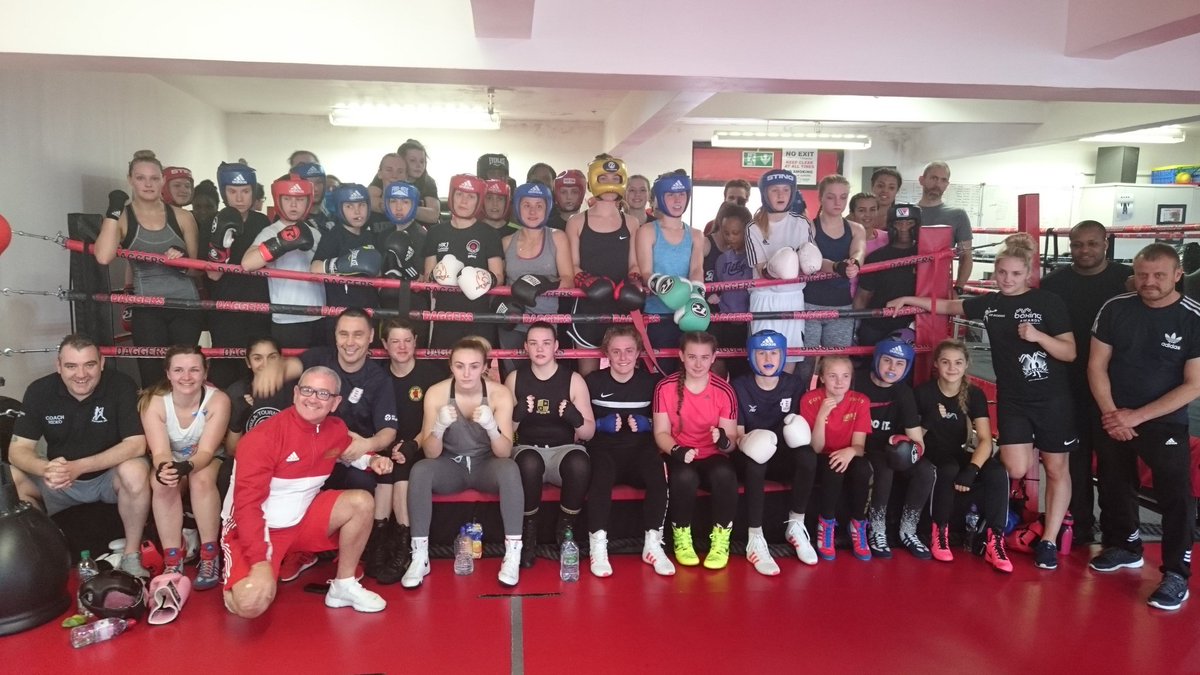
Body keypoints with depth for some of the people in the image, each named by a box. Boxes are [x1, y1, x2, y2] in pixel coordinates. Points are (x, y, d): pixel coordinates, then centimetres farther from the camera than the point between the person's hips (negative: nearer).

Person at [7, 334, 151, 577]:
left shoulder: (121, 386, -19)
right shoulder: (39, 391, -10)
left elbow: (136, 444, -24)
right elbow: (18, 449, -11)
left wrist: (79, 466, -35)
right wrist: (46, 468, -34)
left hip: (109, 477, -4)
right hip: (59, 483, 4)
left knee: (135, 471, -34)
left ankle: (131, 555, -15)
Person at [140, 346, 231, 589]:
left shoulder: (218, 400, -25)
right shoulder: (154, 402, -21)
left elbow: (205, 452, -28)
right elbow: (160, 452, -27)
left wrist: (185, 467, -50)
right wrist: (163, 469, -52)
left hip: (207, 461, -1)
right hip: (170, 461, 1)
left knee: (202, 480, -34)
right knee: (162, 484, -32)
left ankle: (210, 557, -22)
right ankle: (172, 561, -22)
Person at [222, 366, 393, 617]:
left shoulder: (336, 429, -3)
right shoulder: (263, 437, -23)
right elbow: (246, 504, -25)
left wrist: (372, 460, -3)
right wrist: (260, 563, -34)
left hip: (300, 520, 6)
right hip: (254, 528, -6)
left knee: (361, 502, -11)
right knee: (251, 604, -26)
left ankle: (344, 586, 3)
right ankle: (237, 578, 12)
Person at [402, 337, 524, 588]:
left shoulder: (500, 394, -16)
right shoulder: (436, 393, -16)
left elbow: (504, 452, -20)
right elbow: (431, 454, -17)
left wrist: (491, 426, -41)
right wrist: (439, 427, -38)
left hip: (486, 465, -1)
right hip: (451, 465, 1)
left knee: (510, 468, -33)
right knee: (419, 470, -30)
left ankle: (512, 554, -25)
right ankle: (420, 557, -20)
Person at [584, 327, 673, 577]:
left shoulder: (651, 381, 9)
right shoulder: (593, 381, 3)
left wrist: (647, 424, -5)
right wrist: (600, 424, -11)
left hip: (639, 450, 2)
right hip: (604, 449, -2)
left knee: (658, 469, -32)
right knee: (602, 471, -37)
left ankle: (652, 544, -21)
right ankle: (597, 545, -32)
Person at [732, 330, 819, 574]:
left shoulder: (794, 384, 2)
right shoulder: (740, 387, -6)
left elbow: (802, 424, 10)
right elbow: (736, 433, -6)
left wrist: (799, 432, -14)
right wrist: (744, 442, -29)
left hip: (782, 456, 3)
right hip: (750, 455, -2)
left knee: (808, 455, -31)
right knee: (755, 462, -38)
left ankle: (796, 526, -13)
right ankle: (755, 540, -32)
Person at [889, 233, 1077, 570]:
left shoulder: (1048, 302, -8)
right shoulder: (989, 303, 3)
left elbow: (1070, 353, -8)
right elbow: (948, 306, 18)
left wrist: (1037, 335, -24)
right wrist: (909, 299, 13)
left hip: (1052, 398, -2)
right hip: (1012, 398, 2)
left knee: (1056, 469, 5)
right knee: (1016, 468, -10)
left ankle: (1049, 540, 16)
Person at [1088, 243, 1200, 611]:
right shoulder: (1115, 309, -5)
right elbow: (1096, 365, -1)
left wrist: (1137, 416, -17)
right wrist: (1110, 412, -12)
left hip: (1165, 423, -3)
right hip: (1113, 420, 3)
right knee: (1114, 487, 15)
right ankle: (1125, 547, 35)